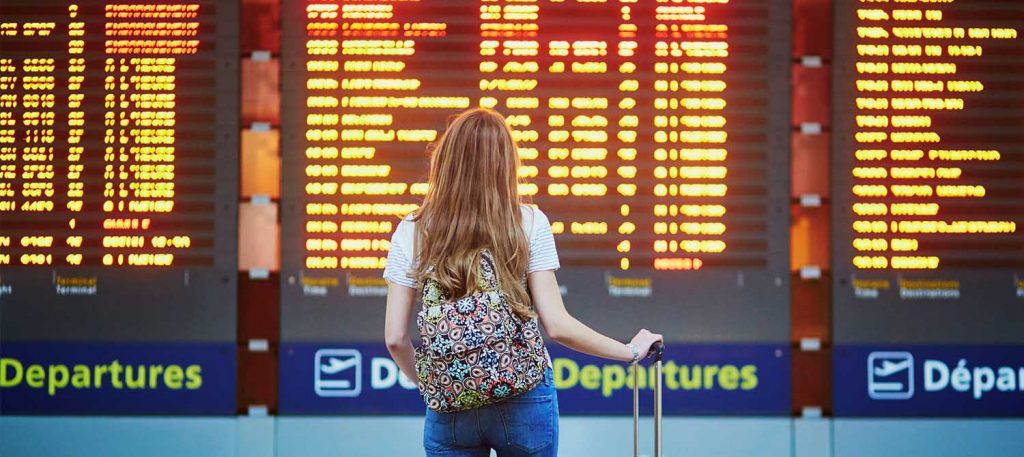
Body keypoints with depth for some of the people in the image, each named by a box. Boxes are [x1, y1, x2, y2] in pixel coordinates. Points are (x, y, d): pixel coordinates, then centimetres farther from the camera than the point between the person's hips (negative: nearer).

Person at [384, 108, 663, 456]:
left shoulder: (411, 232, 0)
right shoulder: (529, 223, -3)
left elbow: (395, 337, -2)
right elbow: (557, 326, -8)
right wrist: (631, 352, 4)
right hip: (525, 400, 0)